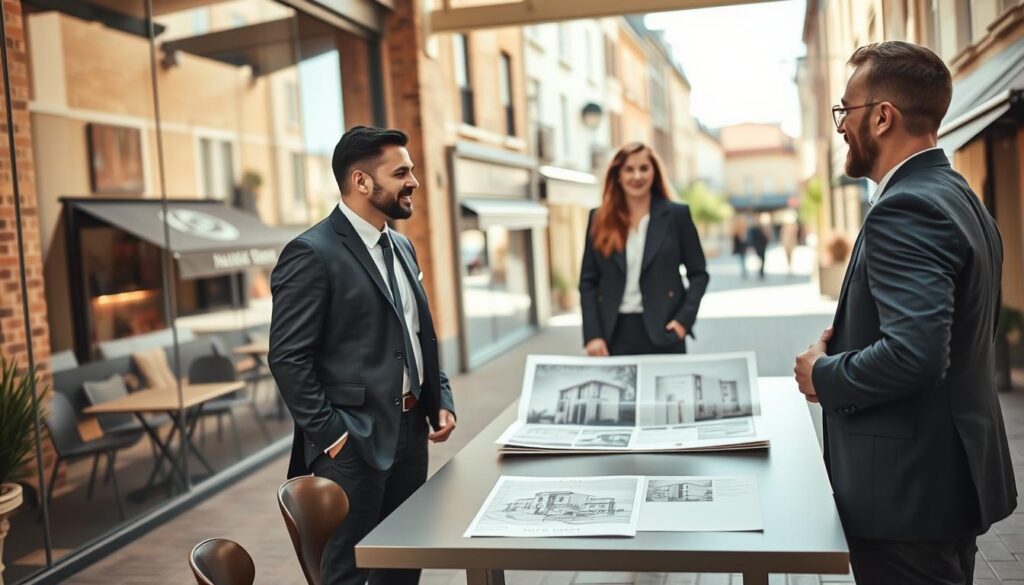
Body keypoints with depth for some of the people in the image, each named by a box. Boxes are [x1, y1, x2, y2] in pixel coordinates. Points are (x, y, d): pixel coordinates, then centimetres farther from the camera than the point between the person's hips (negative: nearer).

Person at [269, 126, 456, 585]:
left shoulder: (401, 247, 13)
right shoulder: (312, 254, -13)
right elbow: (288, 358, -16)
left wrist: (441, 401, 9)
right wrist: (331, 434, -17)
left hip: (410, 432, 8)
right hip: (354, 441, -8)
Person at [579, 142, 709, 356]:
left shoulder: (676, 214, 3)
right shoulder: (600, 219, 6)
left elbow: (698, 273, 6)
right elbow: (588, 281, 6)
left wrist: (684, 319, -8)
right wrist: (592, 335, -4)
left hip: (662, 331, -1)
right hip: (614, 333, 1)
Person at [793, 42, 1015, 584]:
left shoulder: (906, 209, -22)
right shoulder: (958, 196, 10)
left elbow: (913, 353, -32)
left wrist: (825, 376, -16)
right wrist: (849, 338, 6)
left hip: (909, 487, -10)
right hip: (953, 472, 10)